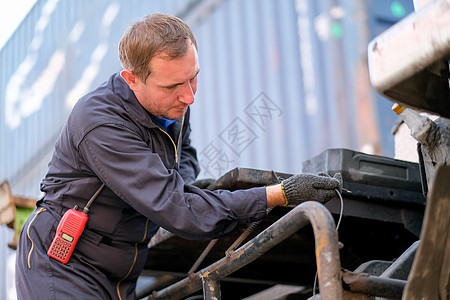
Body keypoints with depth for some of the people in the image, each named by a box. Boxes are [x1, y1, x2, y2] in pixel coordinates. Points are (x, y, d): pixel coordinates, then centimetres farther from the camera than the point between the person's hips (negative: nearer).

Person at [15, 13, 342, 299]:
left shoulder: (174, 101, -4)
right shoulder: (101, 125, -29)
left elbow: (185, 153, 19)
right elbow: (178, 213, -33)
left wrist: (177, 184, -6)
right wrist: (282, 194, -33)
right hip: (62, 272, -7)